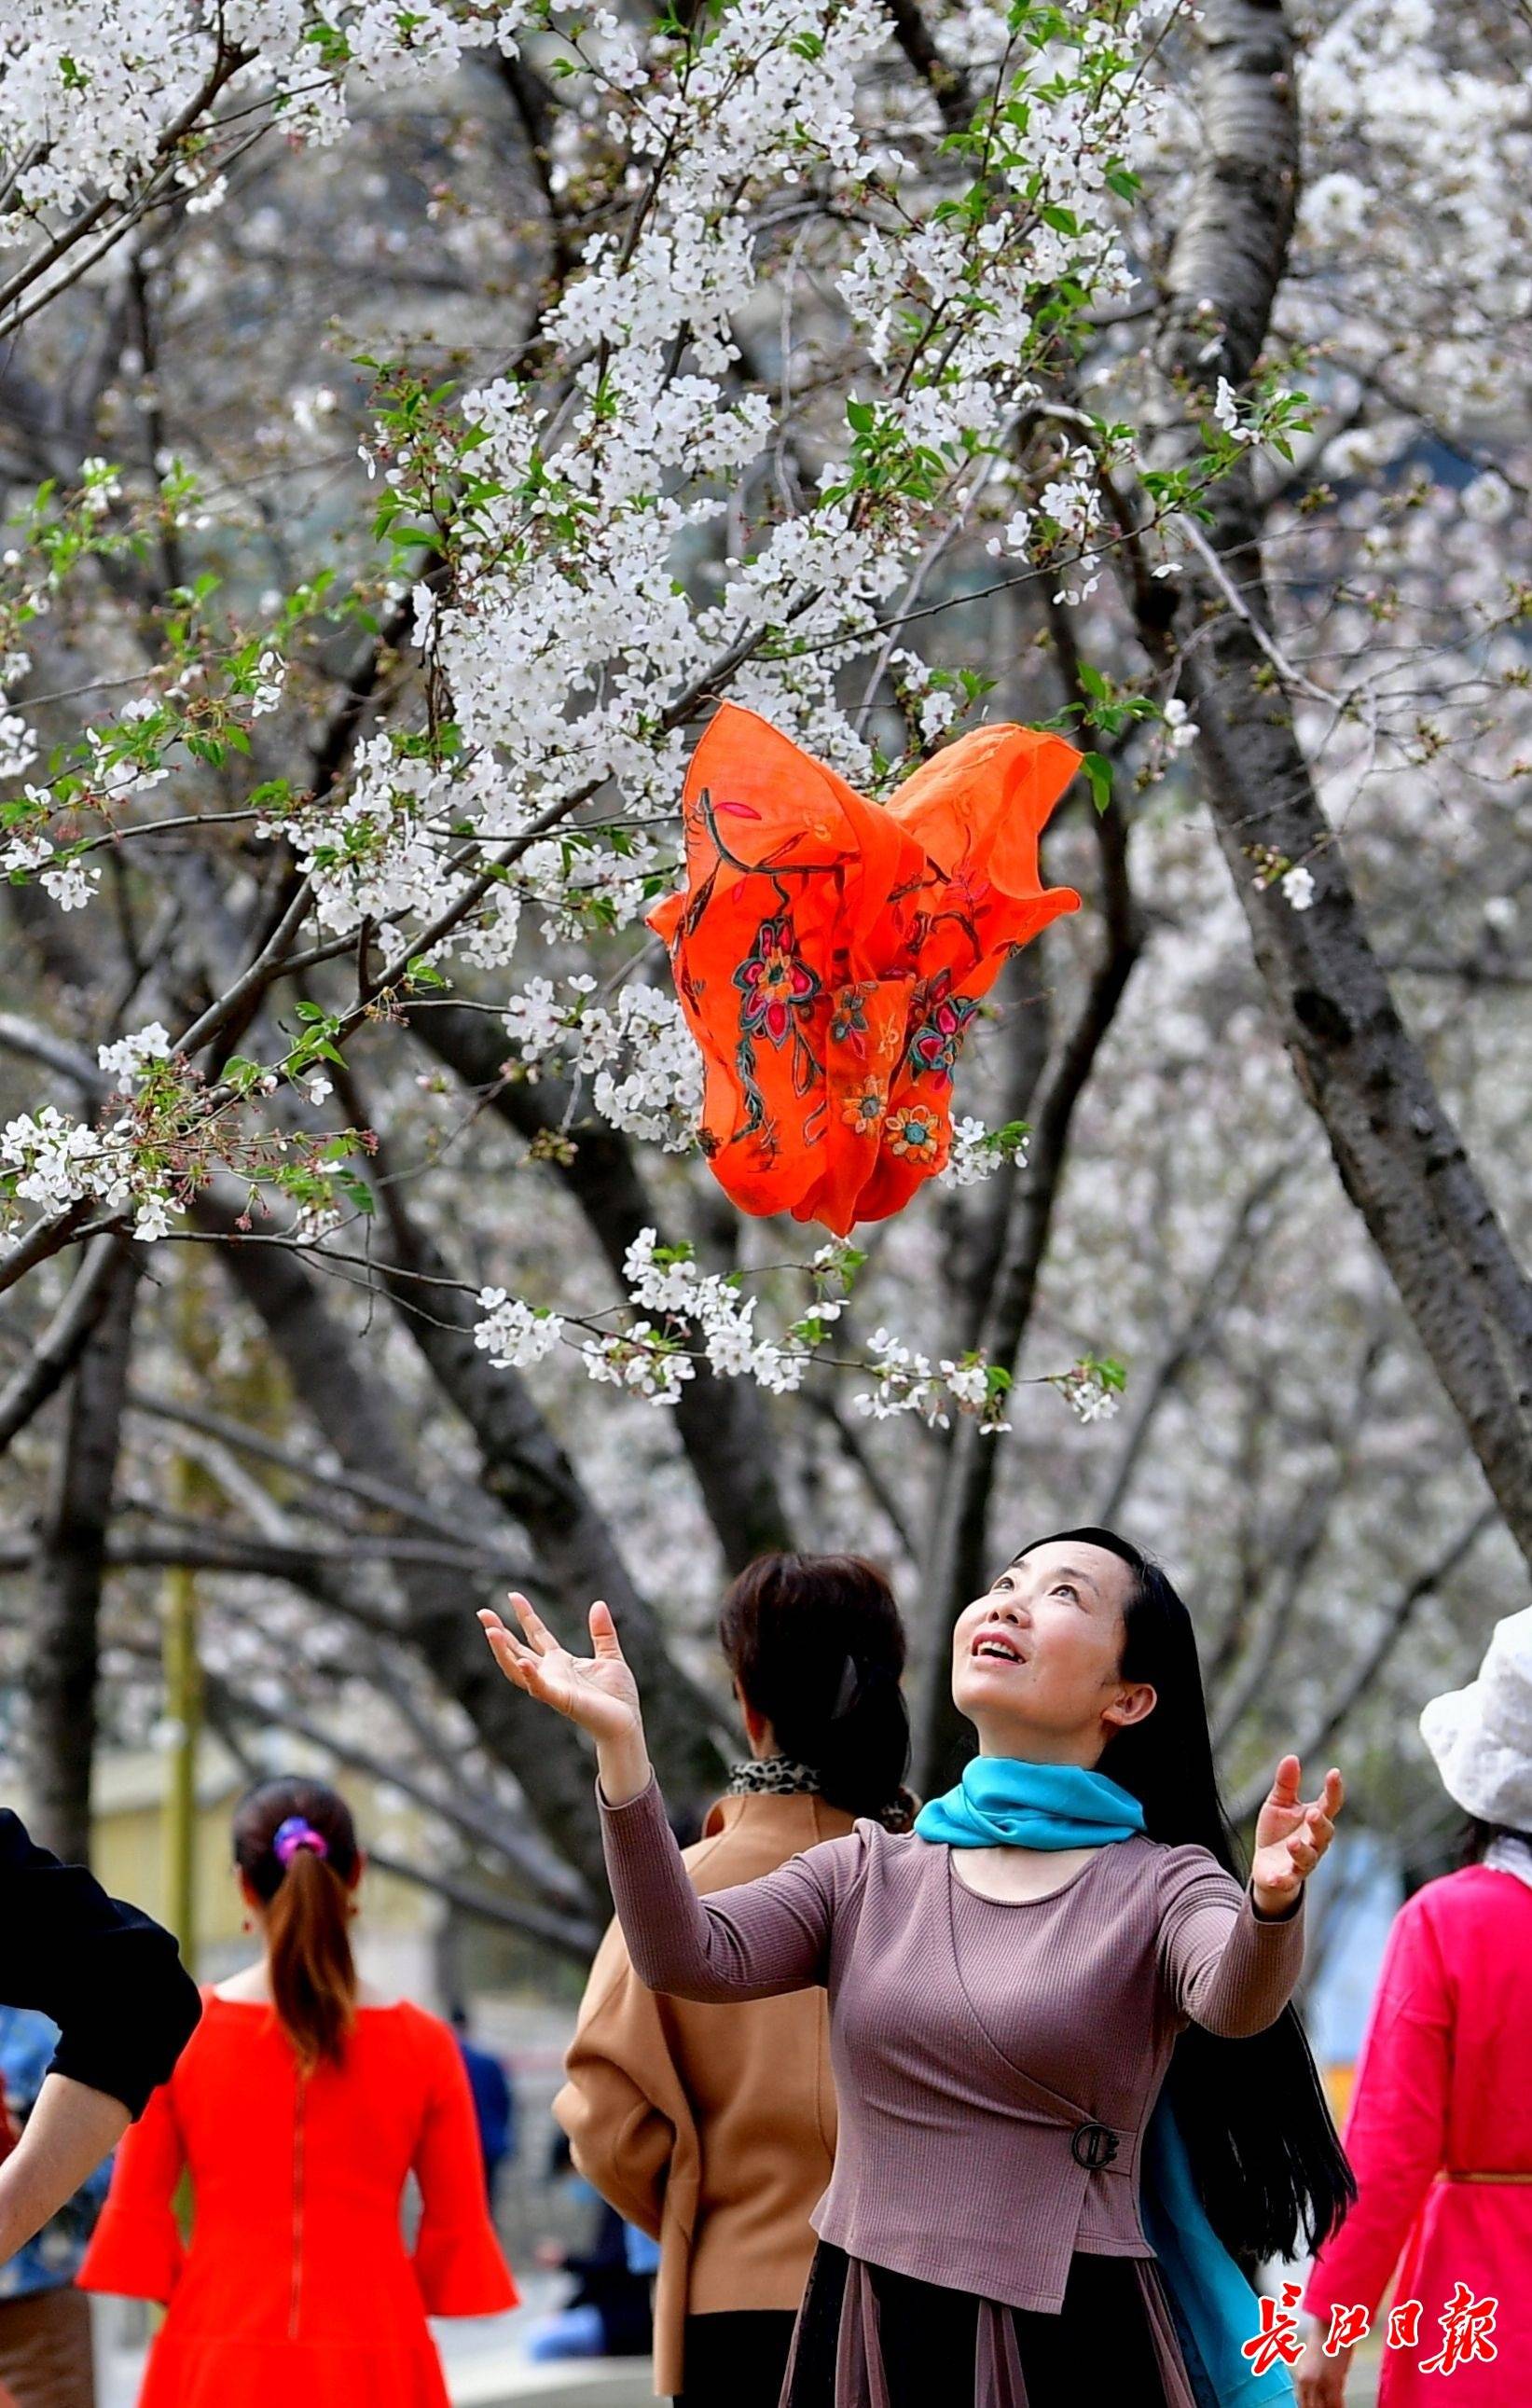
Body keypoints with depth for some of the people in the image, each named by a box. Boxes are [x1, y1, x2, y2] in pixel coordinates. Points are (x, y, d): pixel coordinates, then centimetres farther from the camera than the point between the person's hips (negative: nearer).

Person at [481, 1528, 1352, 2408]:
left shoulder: (1159, 1884, -2)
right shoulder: (869, 1872, 7)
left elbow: (1233, 2002, -24)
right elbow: (693, 1958, -9)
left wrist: (1272, 1904, -46)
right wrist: (621, 1746, -21)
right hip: (865, 2336, 3)